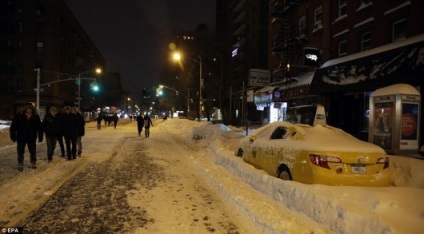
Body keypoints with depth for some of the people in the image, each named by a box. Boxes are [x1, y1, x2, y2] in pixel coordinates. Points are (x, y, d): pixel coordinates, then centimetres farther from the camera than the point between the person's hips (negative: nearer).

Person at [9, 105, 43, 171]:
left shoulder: (36, 117, -13)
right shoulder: (18, 117, -16)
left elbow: (39, 128, -6)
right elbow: (13, 128, -9)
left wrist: (40, 137, -4)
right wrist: (13, 137, -9)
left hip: (32, 138, 1)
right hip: (21, 138, -1)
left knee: (33, 152, 13)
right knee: (20, 153, 7)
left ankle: (33, 164, 30)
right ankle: (20, 165, 22)